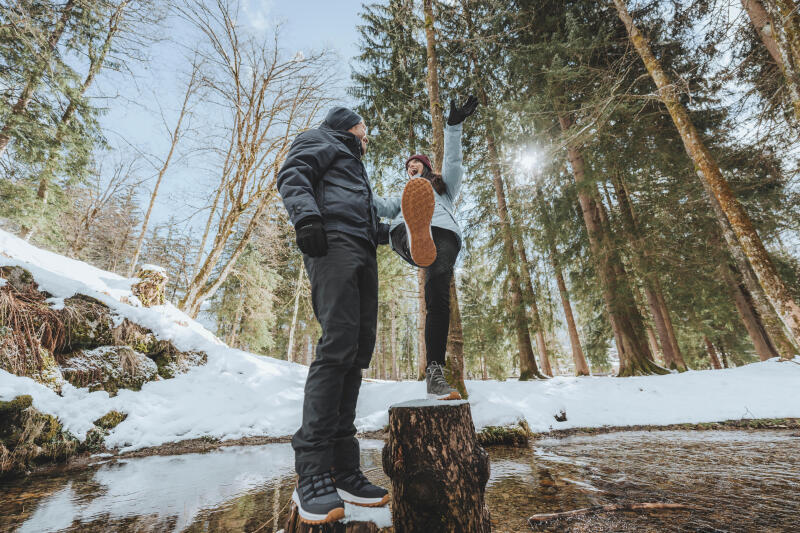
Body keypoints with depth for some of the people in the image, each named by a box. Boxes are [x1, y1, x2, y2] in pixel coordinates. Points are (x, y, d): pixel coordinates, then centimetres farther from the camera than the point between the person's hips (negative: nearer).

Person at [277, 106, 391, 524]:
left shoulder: (355, 167, 42)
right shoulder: (322, 139, 18)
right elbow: (292, 175, -4)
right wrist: (306, 216, -21)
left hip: (363, 254, 9)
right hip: (333, 242, -8)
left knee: (356, 352, -2)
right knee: (339, 345, -21)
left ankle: (343, 469, 2)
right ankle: (312, 474, -15)